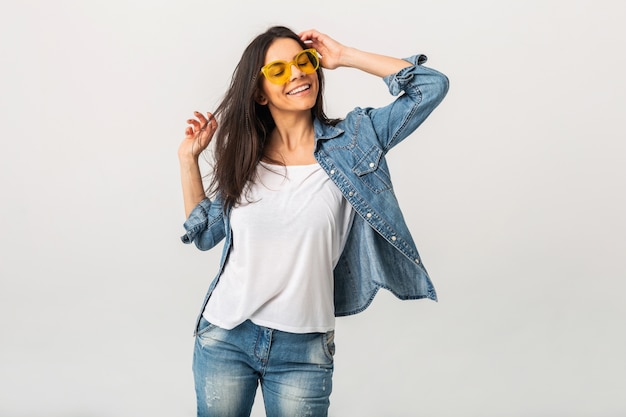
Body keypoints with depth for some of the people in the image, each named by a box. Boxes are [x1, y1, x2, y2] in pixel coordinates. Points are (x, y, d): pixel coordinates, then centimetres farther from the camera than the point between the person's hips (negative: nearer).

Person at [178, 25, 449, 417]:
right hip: (226, 337, 2)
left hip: (303, 349, -2)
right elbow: (205, 234, 11)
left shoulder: (351, 141, -2)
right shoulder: (243, 154, 5)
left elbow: (431, 85, -9)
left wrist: (345, 56, -5)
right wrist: (189, 158, 5)